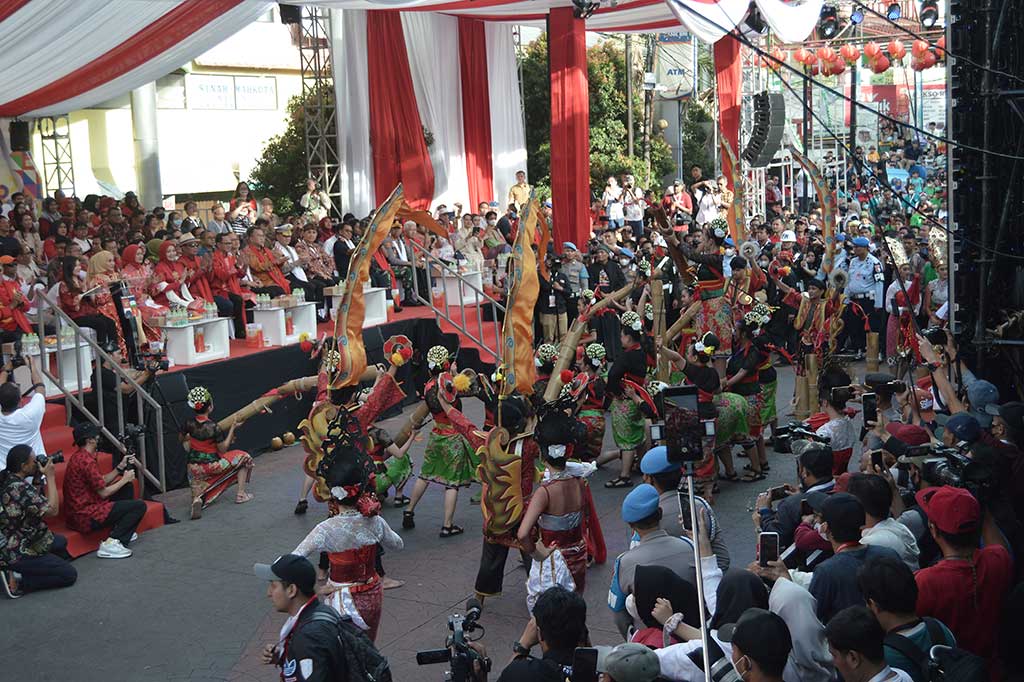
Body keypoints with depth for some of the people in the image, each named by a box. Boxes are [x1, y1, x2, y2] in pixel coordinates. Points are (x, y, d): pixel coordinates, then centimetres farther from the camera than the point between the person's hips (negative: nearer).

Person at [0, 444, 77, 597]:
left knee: (61, 541, 28)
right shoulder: (20, 488, -27)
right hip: (17, 553, -10)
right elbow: (52, 510, -21)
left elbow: (36, 502, 14)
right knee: (69, 574, -3)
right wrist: (50, 477, -15)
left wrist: (38, 477, 3)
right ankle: (18, 580, -9)